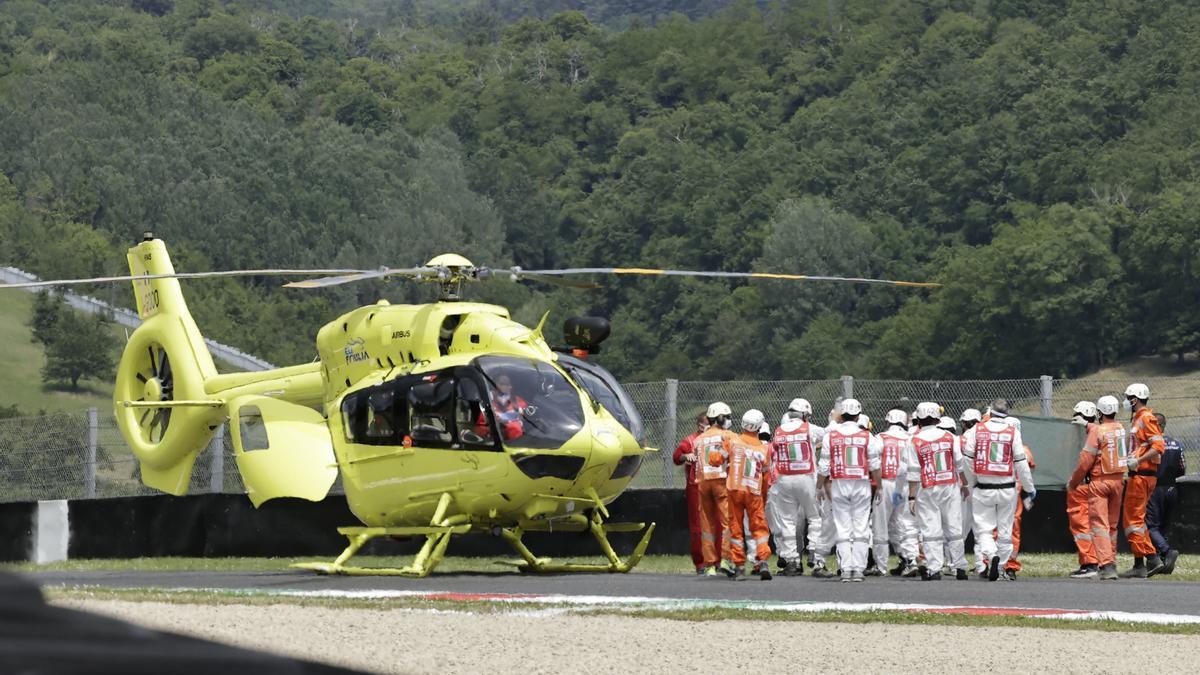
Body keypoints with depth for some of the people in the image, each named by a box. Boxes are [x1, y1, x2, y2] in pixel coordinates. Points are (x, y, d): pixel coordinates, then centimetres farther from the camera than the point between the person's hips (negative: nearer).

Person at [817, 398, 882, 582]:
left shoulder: (831, 436, -1)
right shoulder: (867, 436, -3)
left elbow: (823, 466, 1)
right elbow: (874, 466, -1)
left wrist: (819, 487, 12)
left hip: (838, 484, 1)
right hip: (861, 485, -1)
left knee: (842, 530, 5)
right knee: (861, 529, 4)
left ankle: (846, 569, 0)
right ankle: (858, 569, 1)